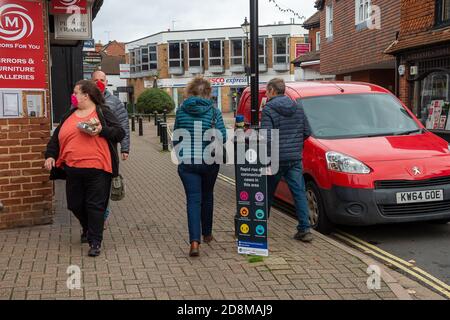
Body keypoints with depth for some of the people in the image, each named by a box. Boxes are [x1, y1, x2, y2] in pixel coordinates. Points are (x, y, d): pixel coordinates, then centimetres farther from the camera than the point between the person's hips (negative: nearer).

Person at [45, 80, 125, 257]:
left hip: (97, 169, -6)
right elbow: (56, 137, 20)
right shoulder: (69, 115, 15)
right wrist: (50, 155, 8)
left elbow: (120, 133, -5)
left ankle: (95, 241, 5)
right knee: (75, 204, 14)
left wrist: (102, 130, -20)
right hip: (72, 169, 6)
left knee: (95, 205, -4)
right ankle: (88, 230, 40)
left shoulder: (103, 112, 1)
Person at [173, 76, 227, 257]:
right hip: (209, 162, 0)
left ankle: (194, 241, -15)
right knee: (207, 197, 19)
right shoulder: (213, 111, -4)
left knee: (193, 200, -1)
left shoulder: (181, 110, 0)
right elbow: (222, 137, -9)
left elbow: (176, 138, 8)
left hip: (187, 162, 0)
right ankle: (207, 234, 35)